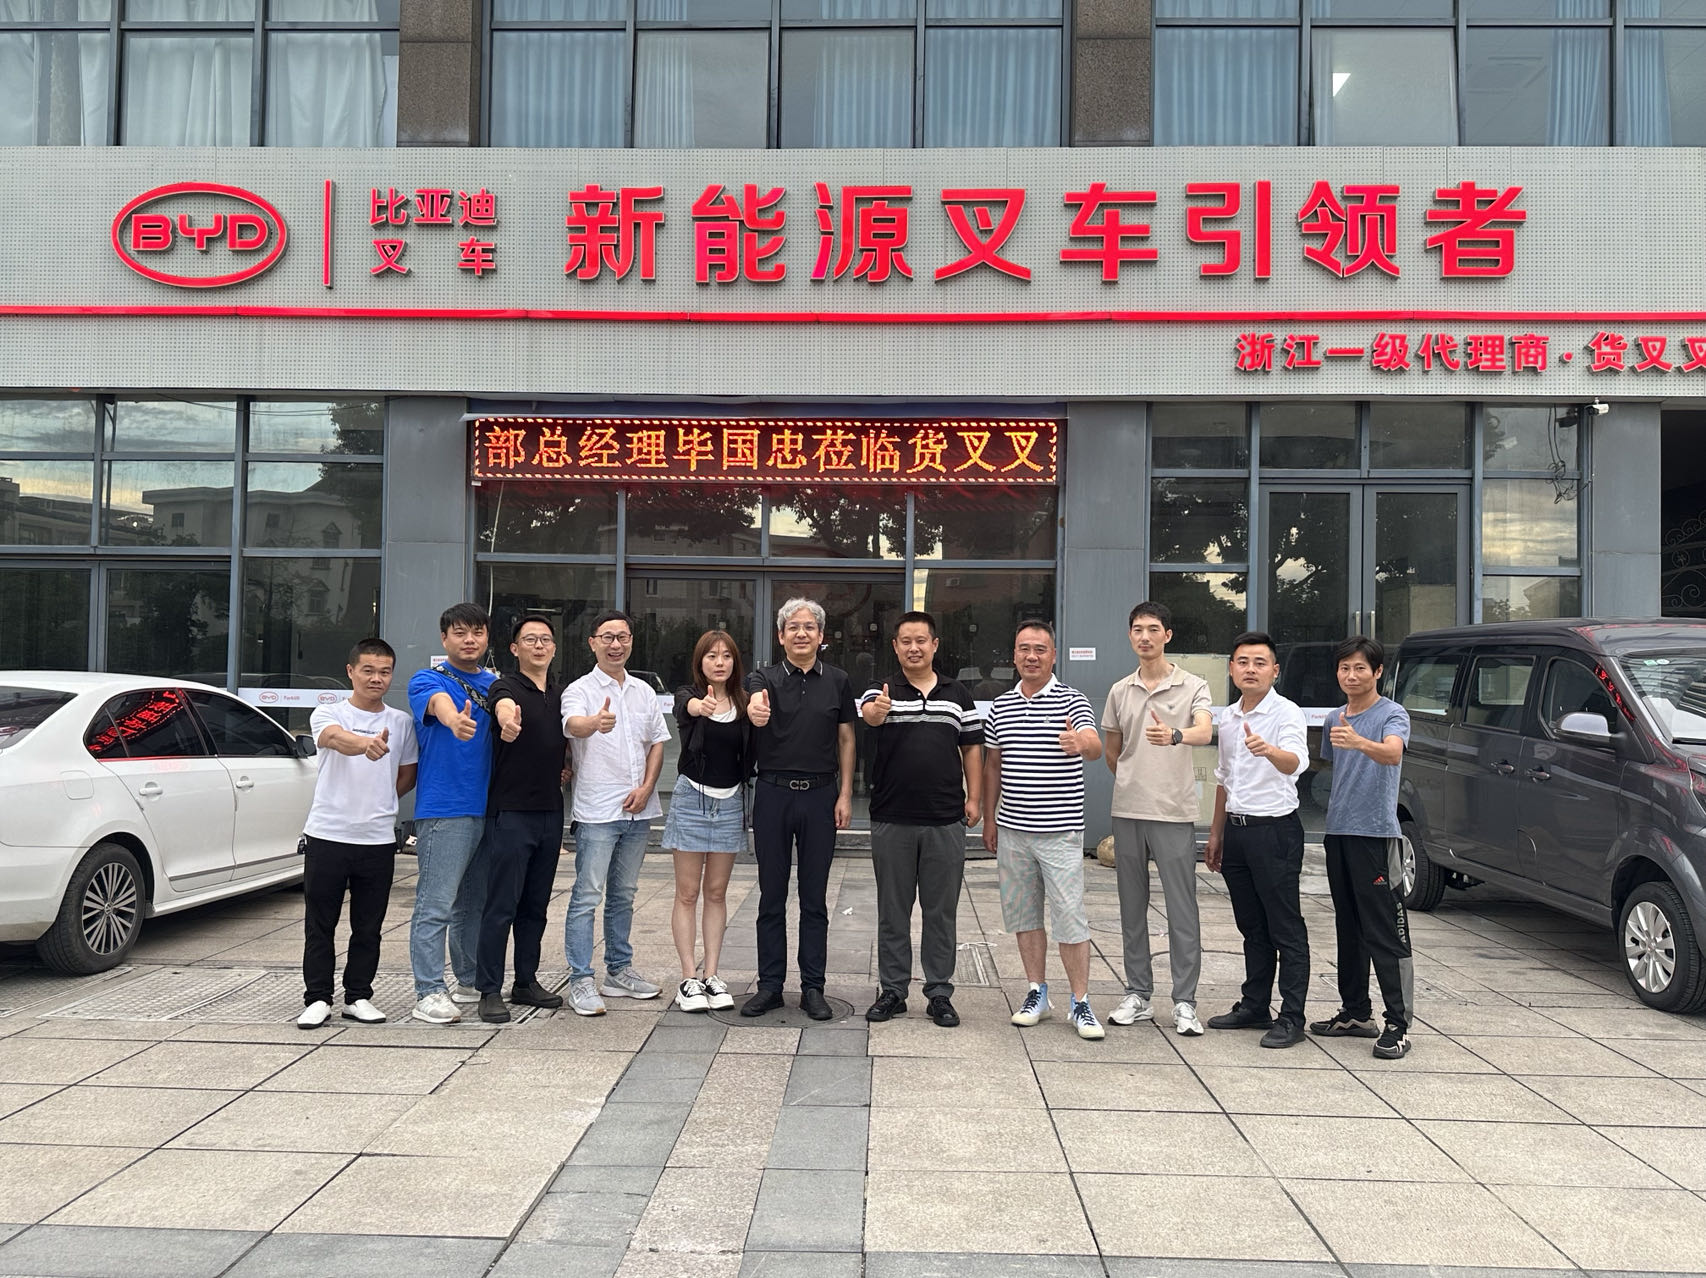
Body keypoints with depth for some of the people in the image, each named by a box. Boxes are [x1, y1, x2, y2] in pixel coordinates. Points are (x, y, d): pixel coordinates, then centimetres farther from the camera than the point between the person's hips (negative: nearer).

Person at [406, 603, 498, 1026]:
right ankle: (429, 993, -2)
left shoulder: (496, 684, 15)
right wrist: (456, 721, -50)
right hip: (443, 811, -6)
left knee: (474, 903, 16)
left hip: (490, 809, 6)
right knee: (436, 905, -7)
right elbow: (439, 703, -26)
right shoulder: (427, 680, -3)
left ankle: (470, 981, 28)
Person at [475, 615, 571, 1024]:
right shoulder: (507, 687, -8)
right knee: (501, 906, -3)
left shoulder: (562, 696, 13)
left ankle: (527, 982, 24)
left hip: (551, 813, 6)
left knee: (536, 905, 13)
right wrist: (507, 718, -57)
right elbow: (504, 704, -33)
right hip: (511, 813, -6)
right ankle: (490, 991, 4)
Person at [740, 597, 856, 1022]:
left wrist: (845, 794, 0)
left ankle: (813, 988, 15)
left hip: (820, 795, 1)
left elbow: (846, 739, 8)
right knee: (771, 895, 7)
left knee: (814, 898, 7)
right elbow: (756, 707, -25)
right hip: (773, 795, 0)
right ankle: (770, 986, 17)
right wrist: (755, 711, -50)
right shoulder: (765, 678, -1)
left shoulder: (838, 681, 4)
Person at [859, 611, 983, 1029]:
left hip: (946, 821, 1)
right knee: (892, 910, 8)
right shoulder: (881, 691, 1)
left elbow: (972, 747, 12)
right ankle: (892, 990, 19)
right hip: (892, 820, -1)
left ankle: (940, 992, 18)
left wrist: (974, 798, 4)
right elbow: (868, 713, -22)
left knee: (942, 911, 7)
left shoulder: (958, 694, 9)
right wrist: (877, 710, -46)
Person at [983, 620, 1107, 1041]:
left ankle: (1081, 1003, 9)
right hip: (1012, 830, 5)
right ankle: (1036, 993, 23)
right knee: (1023, 912, 11)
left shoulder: (1072, 701, -5)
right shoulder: (1000, 706, 9)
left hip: (1059, 831, -4)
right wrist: (989, 818, 15)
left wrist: (1080, 744, -47)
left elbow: (1095, 746, -23)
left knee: (1070, 917, -2)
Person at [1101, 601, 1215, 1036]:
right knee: (1132, 909, 9)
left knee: (1182, 911, -2)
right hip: (1128, 812, 4)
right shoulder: (1119, 691, 10)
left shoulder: (1193, 686, -2)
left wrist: (1175, 735, -42)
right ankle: (1138, 995, 19)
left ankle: (1184, 1002, 6)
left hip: (1175, 813, -4)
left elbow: (1205, 731, -22)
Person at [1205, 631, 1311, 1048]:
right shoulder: (1229, 717, 11)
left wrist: (1268, 750, -53)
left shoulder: (1286, 713, -11)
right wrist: (1216, 833, 21)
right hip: (1237, 829, 7)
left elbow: (1295, 762, -31)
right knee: (1252, 927, 15)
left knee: (1285, 929, -1)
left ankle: (1291, 1018, 5)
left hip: (1274, 830, -7)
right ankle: (1255, 1006, 25)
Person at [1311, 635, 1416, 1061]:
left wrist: (1359, 742, -47)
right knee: (1348, 929, 14)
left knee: (1385, 933, -7)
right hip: (1338, 833, 7)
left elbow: (1392, 753, -29)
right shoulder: (1333, 719, 14)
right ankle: (1355, 1013, 24)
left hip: (1377, 834, -7)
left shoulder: (1392, 714, -8)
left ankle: (1398, 1025, -3)